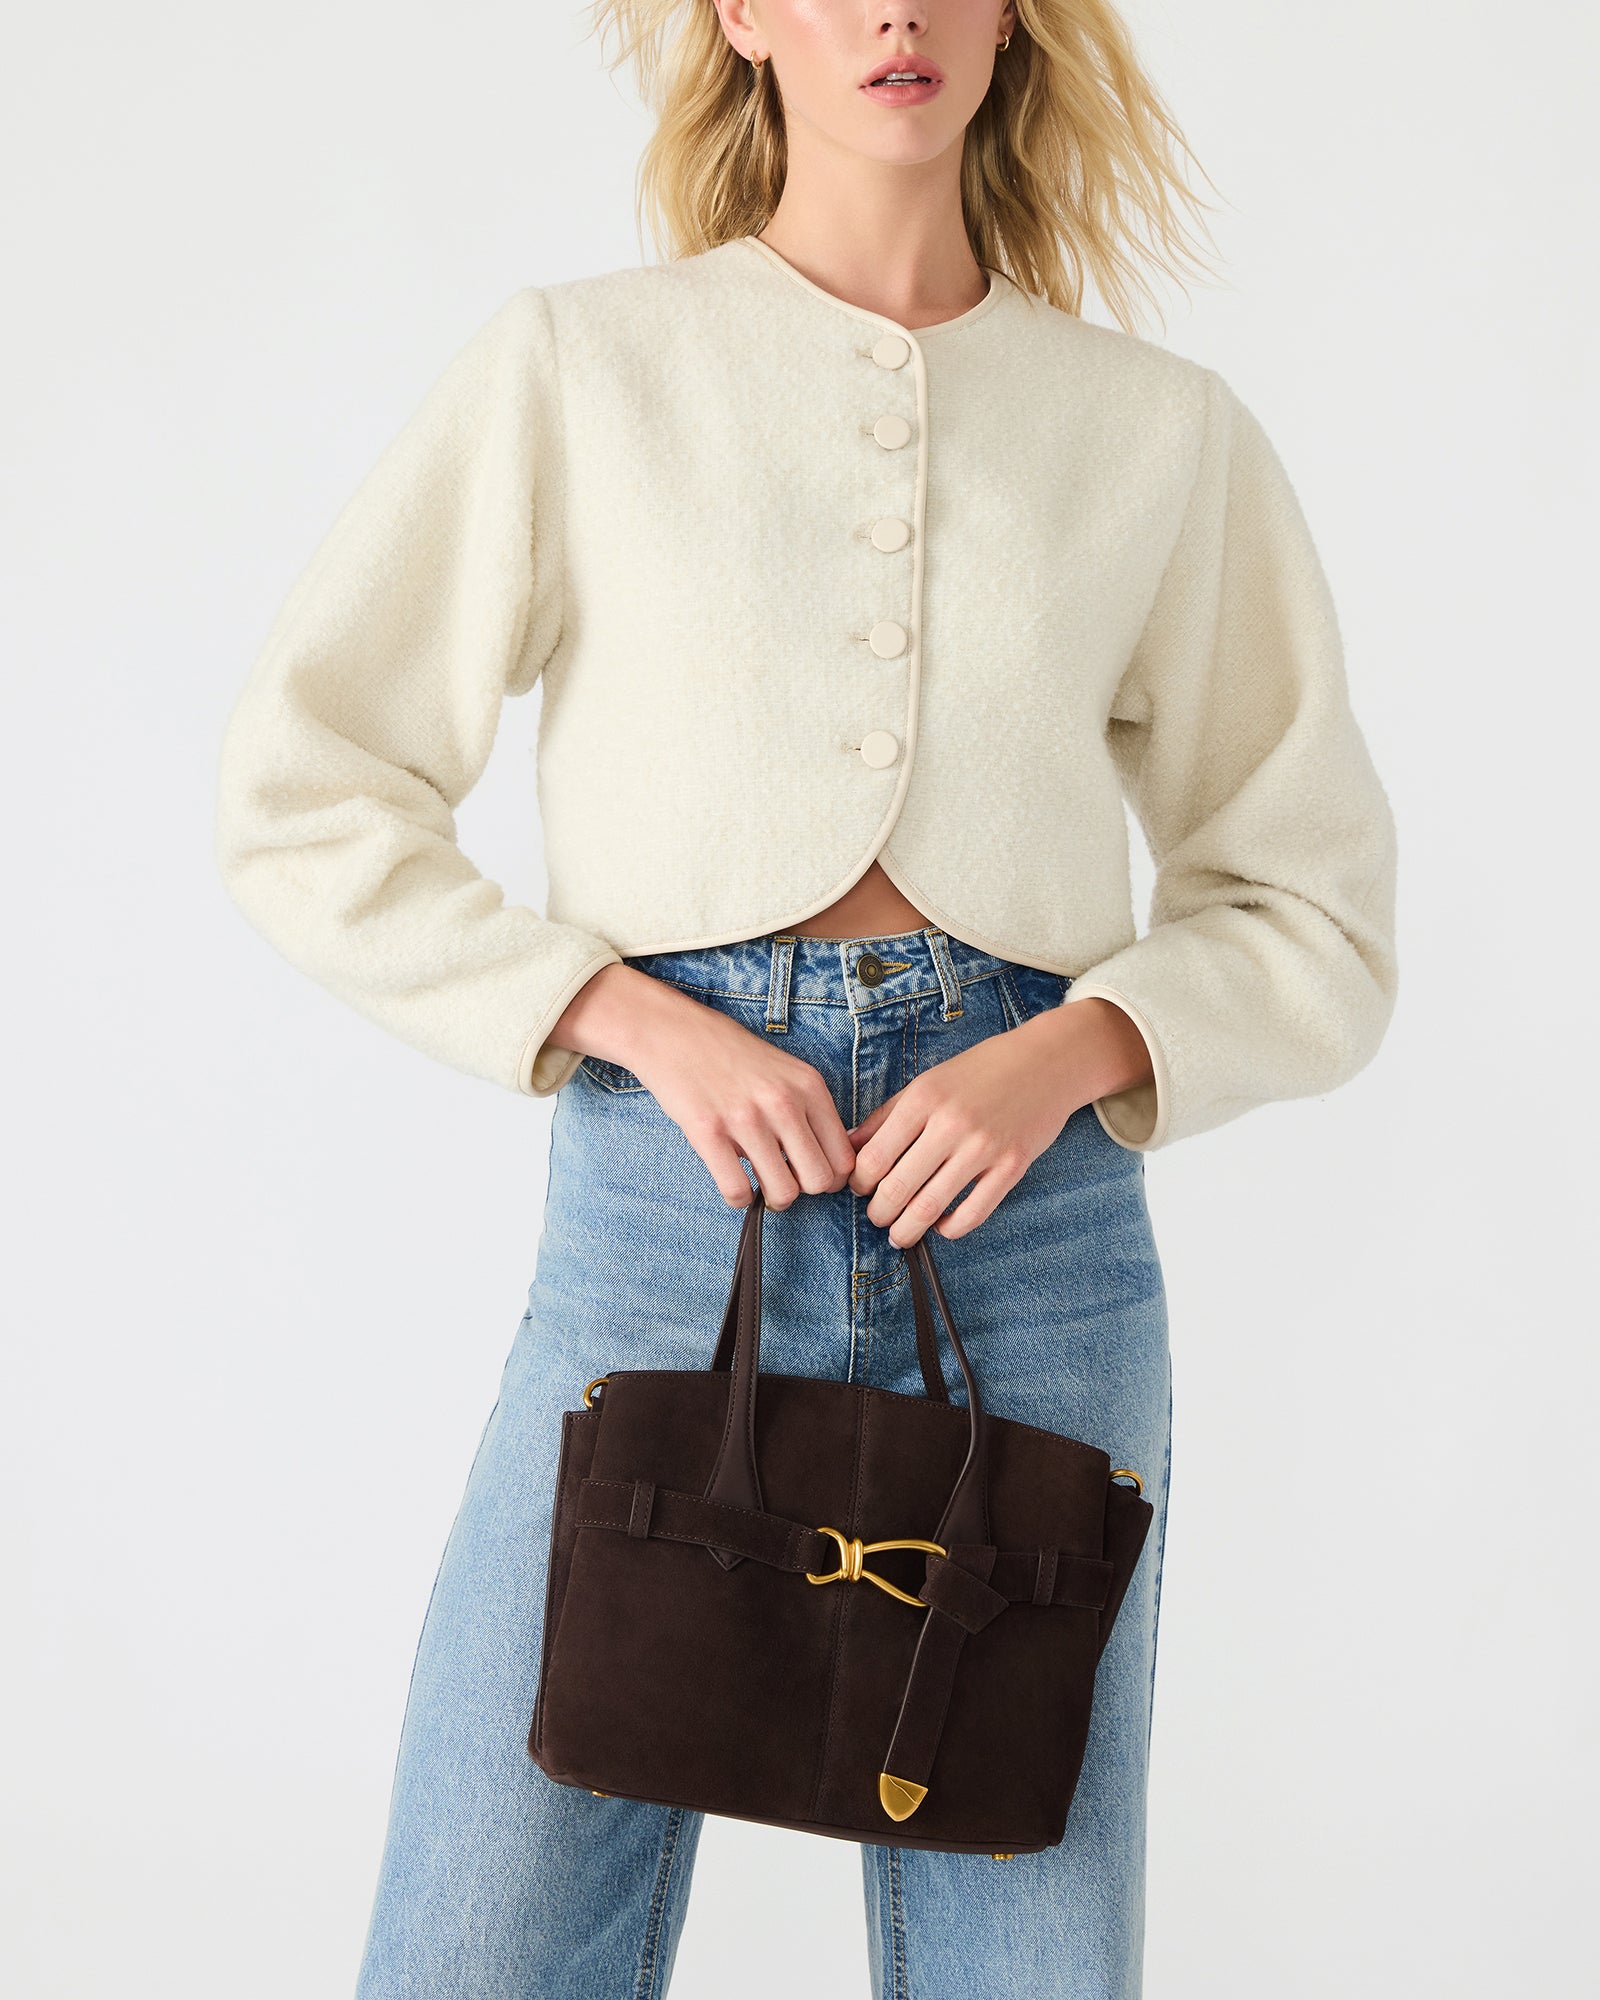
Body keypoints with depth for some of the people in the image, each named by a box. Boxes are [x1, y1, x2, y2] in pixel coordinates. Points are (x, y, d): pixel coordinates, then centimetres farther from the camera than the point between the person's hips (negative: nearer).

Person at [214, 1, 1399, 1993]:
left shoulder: (1168, 433, 10)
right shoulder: (575, 369, 6)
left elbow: (1311, 915, 13)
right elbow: (299, 804, 5)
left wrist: (1074, 1049, -7)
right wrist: (634, 1016, -8)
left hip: (1026, 1208, 2)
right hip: (664, 1180, -1)